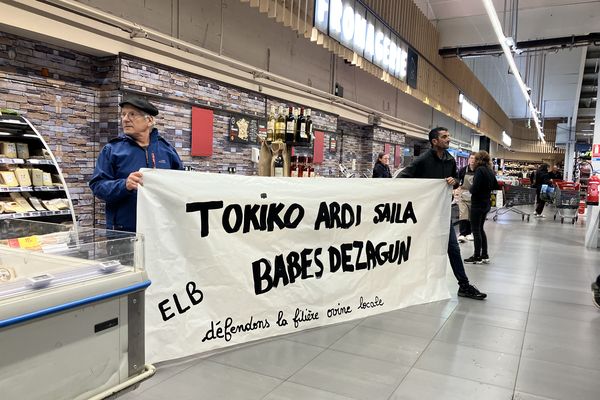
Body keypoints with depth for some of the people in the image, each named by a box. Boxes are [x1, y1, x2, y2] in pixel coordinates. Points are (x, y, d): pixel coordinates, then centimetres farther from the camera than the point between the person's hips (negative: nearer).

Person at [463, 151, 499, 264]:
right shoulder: (490, 171, 8)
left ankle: (477, 257, 6)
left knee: (476, 230, 0)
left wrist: (470, 189, -3)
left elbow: (474, 189, -22)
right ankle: (484, 256, 22)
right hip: (486, 204, 9)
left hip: (478, 204, -9)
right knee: (480, 229, 17)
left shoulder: (480, 170, -17)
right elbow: (496, 186, 20)